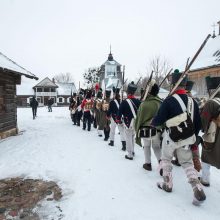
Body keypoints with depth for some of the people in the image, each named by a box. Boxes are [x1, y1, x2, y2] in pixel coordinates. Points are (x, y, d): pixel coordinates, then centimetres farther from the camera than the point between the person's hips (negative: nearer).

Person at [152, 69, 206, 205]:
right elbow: (198, 123, 6)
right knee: (187, 163, 17)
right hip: (187, 139, 5)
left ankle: (167, 185, 30)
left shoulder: (169, 101, -17)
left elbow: (159, 120, -13)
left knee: (166, 159, 19)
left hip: (171, 137, -4)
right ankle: (198, 191, 5)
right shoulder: (192, 102, 0)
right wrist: (192, 135, 20)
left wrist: (152, 123, 9)